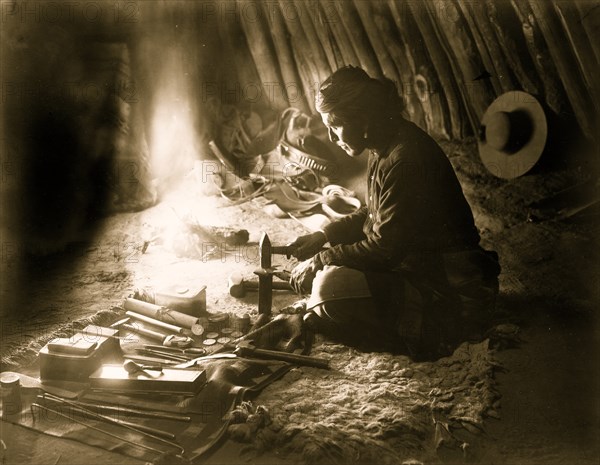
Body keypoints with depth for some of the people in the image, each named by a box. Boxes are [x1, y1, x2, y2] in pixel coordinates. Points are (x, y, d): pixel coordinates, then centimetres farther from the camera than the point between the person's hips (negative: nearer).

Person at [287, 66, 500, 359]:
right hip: (415, 264, 10)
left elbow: (385, 249, -24)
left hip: (451, 295, -10)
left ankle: (424, 334, -8)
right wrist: (323, 236, 5)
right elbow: (374, 215, 18)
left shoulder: (406, 159, -25)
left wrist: (320, 261, -13)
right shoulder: (385, 148, 6)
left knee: (332, 285, -25)